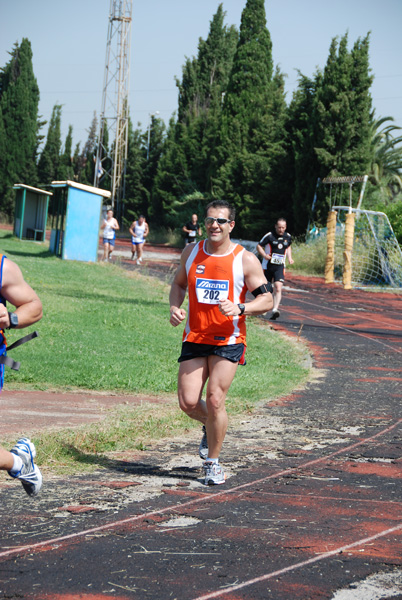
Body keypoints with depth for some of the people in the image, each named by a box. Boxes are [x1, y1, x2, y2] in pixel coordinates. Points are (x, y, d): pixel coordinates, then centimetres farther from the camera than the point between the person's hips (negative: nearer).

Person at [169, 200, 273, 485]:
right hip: (194, 338, 3)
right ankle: (211, 427, 31)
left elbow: (267, 300, -5)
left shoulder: (246, 260, -7)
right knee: (188, 402, -4)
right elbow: (179, 283, 20)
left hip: (228, 340, -3)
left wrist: (240, 308, -23)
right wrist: (175, 307, -1)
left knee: (215, 400, -11)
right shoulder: (191, 252, 5)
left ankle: (213, 463, 7)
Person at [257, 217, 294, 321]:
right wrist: (264, 255, -19)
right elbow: (259, 246, -2)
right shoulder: (269, 236, -8)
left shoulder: (288, 237, 6)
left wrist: (289, 258, 10)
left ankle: (275, 309, -26)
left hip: (280, 267, 2)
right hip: (267, 265, -2)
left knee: (278, 288, -17)